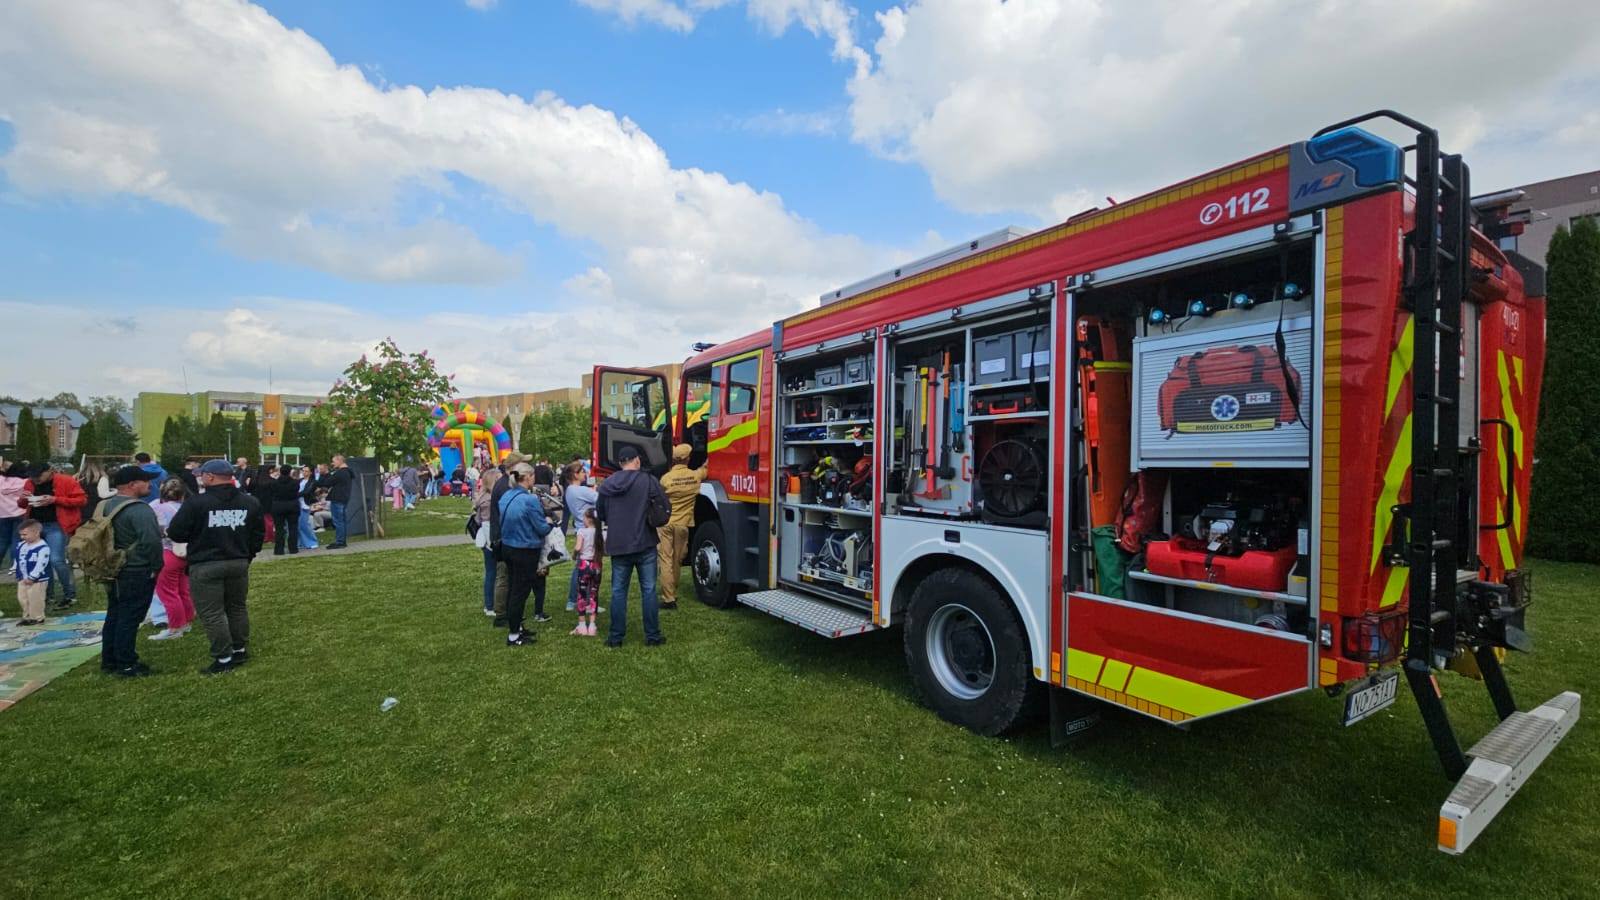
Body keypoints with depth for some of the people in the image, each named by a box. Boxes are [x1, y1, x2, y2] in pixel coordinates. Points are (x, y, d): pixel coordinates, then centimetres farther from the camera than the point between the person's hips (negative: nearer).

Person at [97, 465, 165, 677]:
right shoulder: (139, 510, -21)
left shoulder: (106, 506, 9)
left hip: (114, 570, 9)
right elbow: (151, 541, -27)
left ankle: (109, 661, 26)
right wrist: (156, 566, -14)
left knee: (114, 615, 18)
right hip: (137, 573, -9)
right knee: (129, 618, -2)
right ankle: (126, 665, 4)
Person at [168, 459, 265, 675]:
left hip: (206, 566, -5)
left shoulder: (196, 502, -14)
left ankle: (224, 659, 4)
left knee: (212, 614, 2)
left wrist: (196, 536, 12)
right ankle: (240, 651, 25)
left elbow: (175, 533, -9)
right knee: (237, 608, 17)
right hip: (239, 563, 5)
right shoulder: (250, 502, 3)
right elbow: (259, 533, 10)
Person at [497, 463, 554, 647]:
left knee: (514, 588, 19)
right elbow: (542, 529, -17)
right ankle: (513, 635, 9)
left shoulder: (506, 496, 4)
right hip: (525, 551, -8)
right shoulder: (530, 500, -21)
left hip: (507, 547, 8)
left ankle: (515, 626, 31)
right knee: (520, 591, 1)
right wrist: (549, 522, 5)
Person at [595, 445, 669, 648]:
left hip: (617, 546, 3)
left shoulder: (606, 484, 3)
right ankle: (652, 636, 13)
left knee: (618, 591, 11)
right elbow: (665, 509, -6)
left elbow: (600, 514, 13)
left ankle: (616, 637, 17)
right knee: (648, 590, 6)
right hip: (645, 544, -2)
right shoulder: (649, 480, -8)